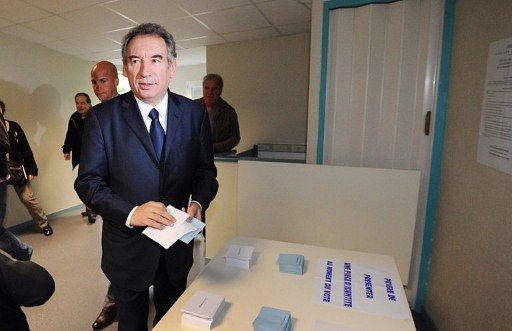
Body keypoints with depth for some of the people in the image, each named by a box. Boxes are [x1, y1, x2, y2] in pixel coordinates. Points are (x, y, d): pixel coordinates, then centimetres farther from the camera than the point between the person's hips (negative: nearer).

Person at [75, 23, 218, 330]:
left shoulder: (195, 113, -6)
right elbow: (88, 181, -9)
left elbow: (206, 170, -1)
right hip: (128, 246, -1)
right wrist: (130, 212, -25)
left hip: (178, 245, 2)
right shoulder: (103, 116, -9)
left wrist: (198, 202, -20)